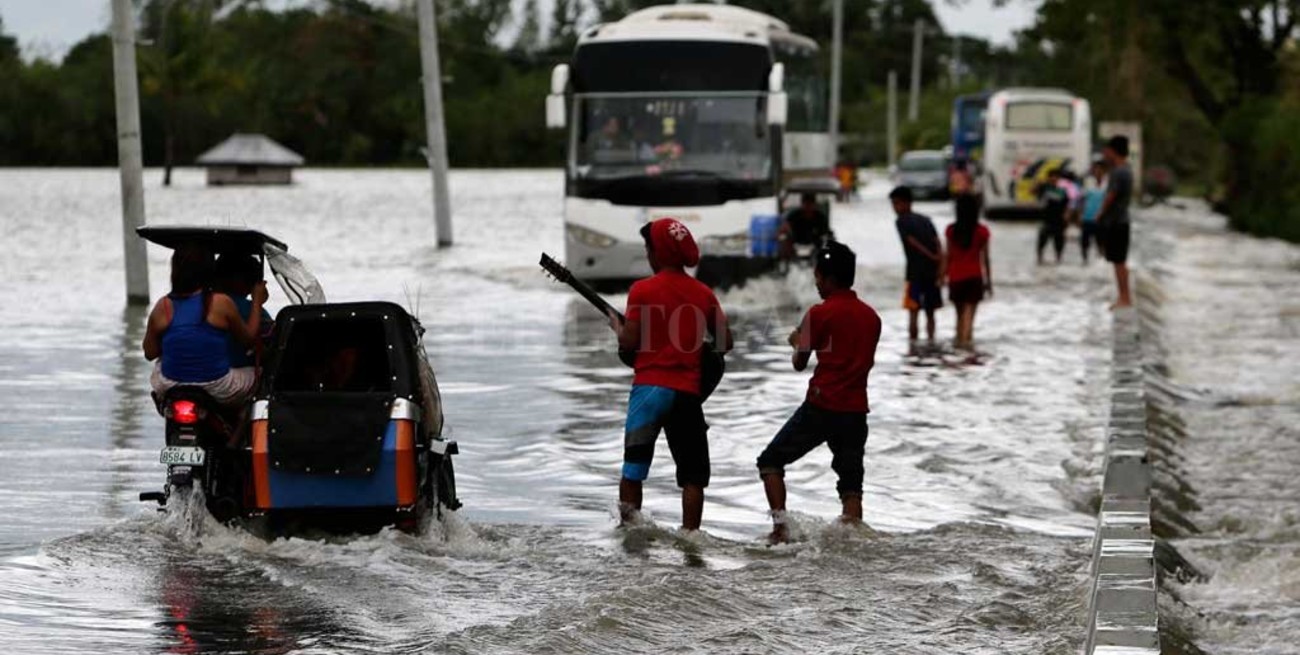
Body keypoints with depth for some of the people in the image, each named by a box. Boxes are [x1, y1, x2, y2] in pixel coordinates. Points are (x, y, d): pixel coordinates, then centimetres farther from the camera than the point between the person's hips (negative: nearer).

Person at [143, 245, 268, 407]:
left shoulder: (163, 307, -6)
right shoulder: (222, 303, -12)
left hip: (170, 389, 3)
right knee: (255, 373, 27)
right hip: (218, 392, -3)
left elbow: (150, 353, 2)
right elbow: (249, 337, 3)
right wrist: (257, 302, 17)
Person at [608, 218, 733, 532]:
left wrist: (616, 326, 11)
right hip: (689, 390, 2)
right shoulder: (703, 294, 7)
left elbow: (629, 342, -9)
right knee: (693, 474, 8)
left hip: (650, 386, -2)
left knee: (633, 468, 6)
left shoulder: (643, 290, -5)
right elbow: (725, 342, 9)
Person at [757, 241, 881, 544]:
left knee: (771, 461, 8)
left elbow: (800, 362, -4)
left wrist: (797, 342, 17)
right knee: (851, 480, 12)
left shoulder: (820, 313, -8)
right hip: (856, 410, 5)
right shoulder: (871, 316, 9)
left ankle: (780, 524, -5)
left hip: (821, 407, -5)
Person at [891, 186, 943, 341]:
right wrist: (940, 263, -6)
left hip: (915, 271, -6)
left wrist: (932, 257, -13)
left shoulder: (901, 222, 0)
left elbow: (913, 243, -12)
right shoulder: (926, 220, 16)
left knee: (913, 311, -9)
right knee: (930, 312, 14)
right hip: (932, 271, 6)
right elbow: (937, 242, 3)